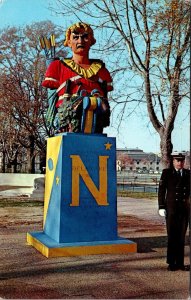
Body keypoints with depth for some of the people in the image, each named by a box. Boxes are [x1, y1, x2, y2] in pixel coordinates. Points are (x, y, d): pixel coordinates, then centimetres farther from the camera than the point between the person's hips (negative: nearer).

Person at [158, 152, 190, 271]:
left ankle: (180, 263, 16)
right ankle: (171, 263, 10)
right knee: (172, 236, 0)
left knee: (181, 237, 7)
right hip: (171, 208, -3)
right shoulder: (166, 173, 1)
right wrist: (161, 207, -7)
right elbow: (161, 190, -1)